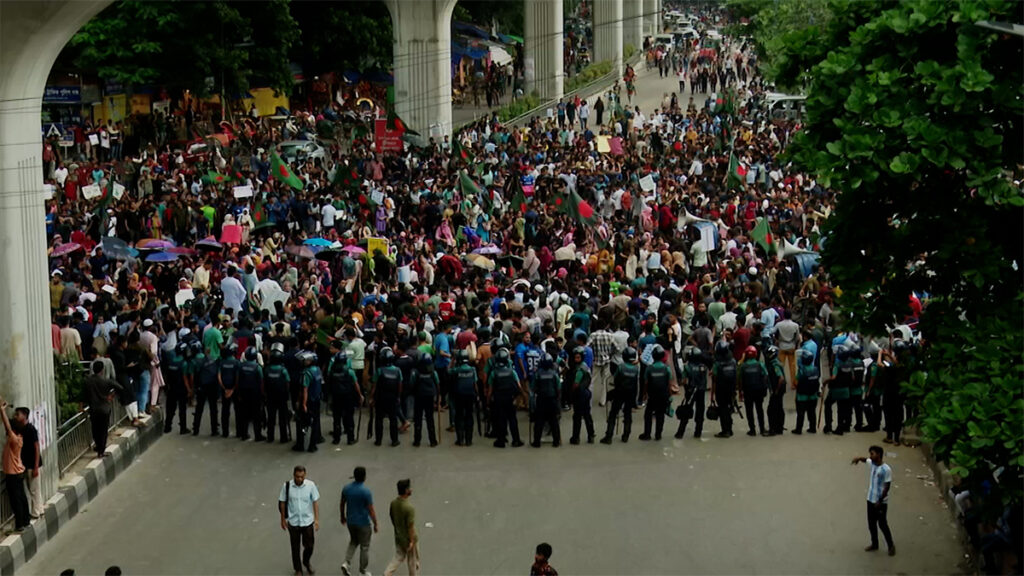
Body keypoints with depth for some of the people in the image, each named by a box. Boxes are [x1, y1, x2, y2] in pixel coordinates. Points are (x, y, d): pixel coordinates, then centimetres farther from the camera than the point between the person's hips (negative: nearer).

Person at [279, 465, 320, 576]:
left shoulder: (310, 485, -14)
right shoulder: (287, 486, -14)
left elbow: (315, 502, -6)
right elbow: (282, 503, -3)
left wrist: (317, 519, -9)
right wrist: (283, 519, 3)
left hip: (308, 521, 0)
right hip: (293, 522, 0)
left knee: (309, 546, 12)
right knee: (295, 548, 12)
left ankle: (306, 562, 42)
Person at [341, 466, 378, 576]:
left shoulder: (346, 488, -7)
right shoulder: (366, 491, -23)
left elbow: (342, 504, 6)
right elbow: (371, 510, -18)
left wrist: (343, 516, 23)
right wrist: (375, 524, -6)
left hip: (350, 521, 5)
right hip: (363, 523, -5)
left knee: (353, 541, 27)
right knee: (364, 547, 12)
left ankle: (346, 563, 9)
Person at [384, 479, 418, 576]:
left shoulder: (393, 503, -10)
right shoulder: (409, 508, -32)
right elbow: (410, 527, -25)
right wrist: (412, 541, -15)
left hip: (398, 537, 6)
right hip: (408, 538, -6)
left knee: (399, 557, 21)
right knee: (412, 560, 17)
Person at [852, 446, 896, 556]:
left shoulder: (886, 469, -21)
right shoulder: (871, 463, 0)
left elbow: (887, 487, -18)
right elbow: (866, 459, 22)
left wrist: (880, 501, -19)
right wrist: (859, 458, -2)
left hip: (881, 502, -7)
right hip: (870, 500, 7)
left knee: (882, 524, 2)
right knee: (871, 523, 15)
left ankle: (891, 546, 17)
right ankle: (874, 544, 31)